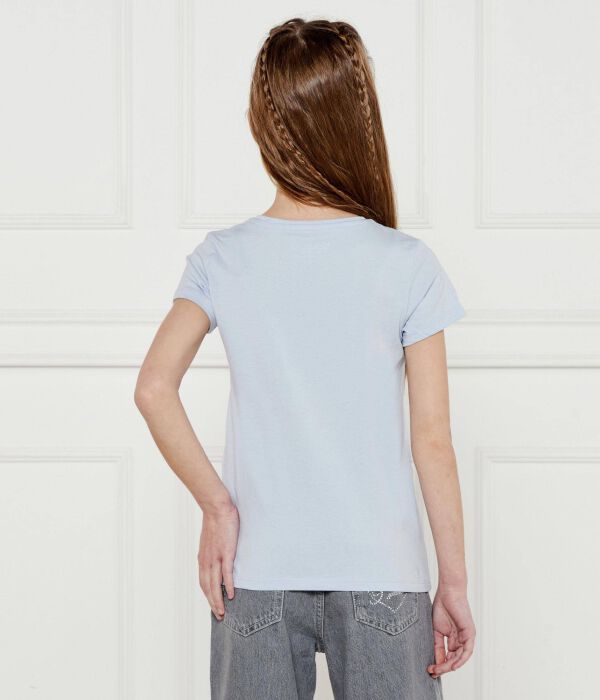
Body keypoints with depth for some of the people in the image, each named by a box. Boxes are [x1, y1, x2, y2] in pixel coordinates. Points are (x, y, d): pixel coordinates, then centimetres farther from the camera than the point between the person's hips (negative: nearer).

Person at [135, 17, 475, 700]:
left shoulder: (221, 259, -3)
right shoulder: (408, 265, -7)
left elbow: (154, 388, -13)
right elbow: (432, 438, -6)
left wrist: (214, 502, -5)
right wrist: (454, 581, 0)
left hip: (255, 576, 2)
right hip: (382, 579, -1)